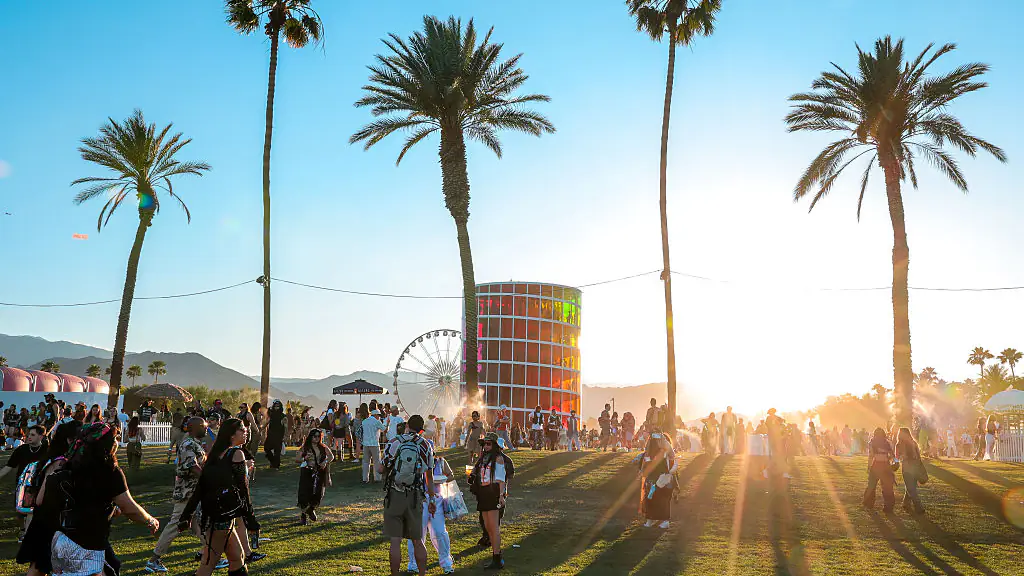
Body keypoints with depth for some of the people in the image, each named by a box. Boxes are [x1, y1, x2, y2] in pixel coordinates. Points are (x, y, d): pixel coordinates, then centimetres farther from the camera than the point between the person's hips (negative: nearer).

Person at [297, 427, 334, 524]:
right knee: (305, 494, -8)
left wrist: (326, 462, -11)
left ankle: (311, 509, 31)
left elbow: (331, 456, 8)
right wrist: (304, 459, -21)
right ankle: (303, 514, 7)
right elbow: (296, 459, -1)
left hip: (320, 473, 3)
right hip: (307, 473, -3)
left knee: (318, 494, 1)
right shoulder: (305, 447, 0)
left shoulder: (323, 447, 8)